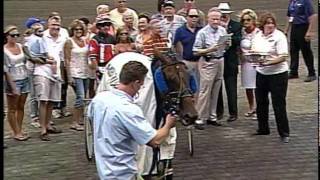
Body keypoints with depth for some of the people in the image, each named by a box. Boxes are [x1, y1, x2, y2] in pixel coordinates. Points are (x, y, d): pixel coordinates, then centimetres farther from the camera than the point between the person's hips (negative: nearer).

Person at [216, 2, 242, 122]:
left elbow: (238, 40, -13)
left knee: (231, 88, 1)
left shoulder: (236, 25, 0)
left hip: (230, 61, -2)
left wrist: (226, 30, -18)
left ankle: (233, 113, 10)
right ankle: (218, 112, 22)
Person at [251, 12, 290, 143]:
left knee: (279, 104, -3)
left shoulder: (279, 36, -11)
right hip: (261, 73, 6)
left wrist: (268, 62, -29)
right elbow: (253, 50, 16)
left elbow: (283, 57, -17)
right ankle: (263, 129, 31)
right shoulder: (258, 36, 7)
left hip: (277, 74, -6)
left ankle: (284, 133, 6)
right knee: (261, 102, 14)